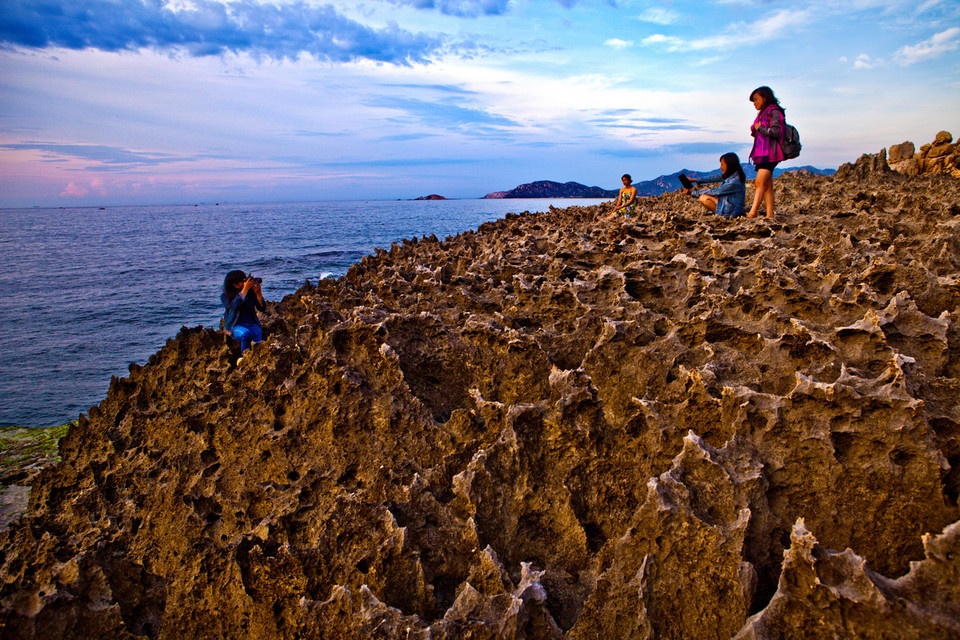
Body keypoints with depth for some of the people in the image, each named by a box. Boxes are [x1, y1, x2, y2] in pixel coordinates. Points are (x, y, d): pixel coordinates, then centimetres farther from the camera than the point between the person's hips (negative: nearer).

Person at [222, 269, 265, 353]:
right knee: (246, 334, -35)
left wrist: (258, 293, -8)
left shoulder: (251, 293, 8)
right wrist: (245, 289, -19)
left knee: (258, 334, -31)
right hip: (235, 326, -2)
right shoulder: (225, 296, 1)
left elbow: (262, 308, 6)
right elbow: (234, 306, -20)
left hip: (252, 324, 2)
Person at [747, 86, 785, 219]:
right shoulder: (763, 113, 22)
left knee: (760, 183, -19)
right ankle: (770, 215, 2)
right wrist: (755, 130, 6)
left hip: (770, 154, -9)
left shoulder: (774, 112, -5)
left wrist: (760, 128, -8)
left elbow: (776, 132, -16)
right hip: (762, 154, 9)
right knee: (767, 186, 4)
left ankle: (752, 213, -28)